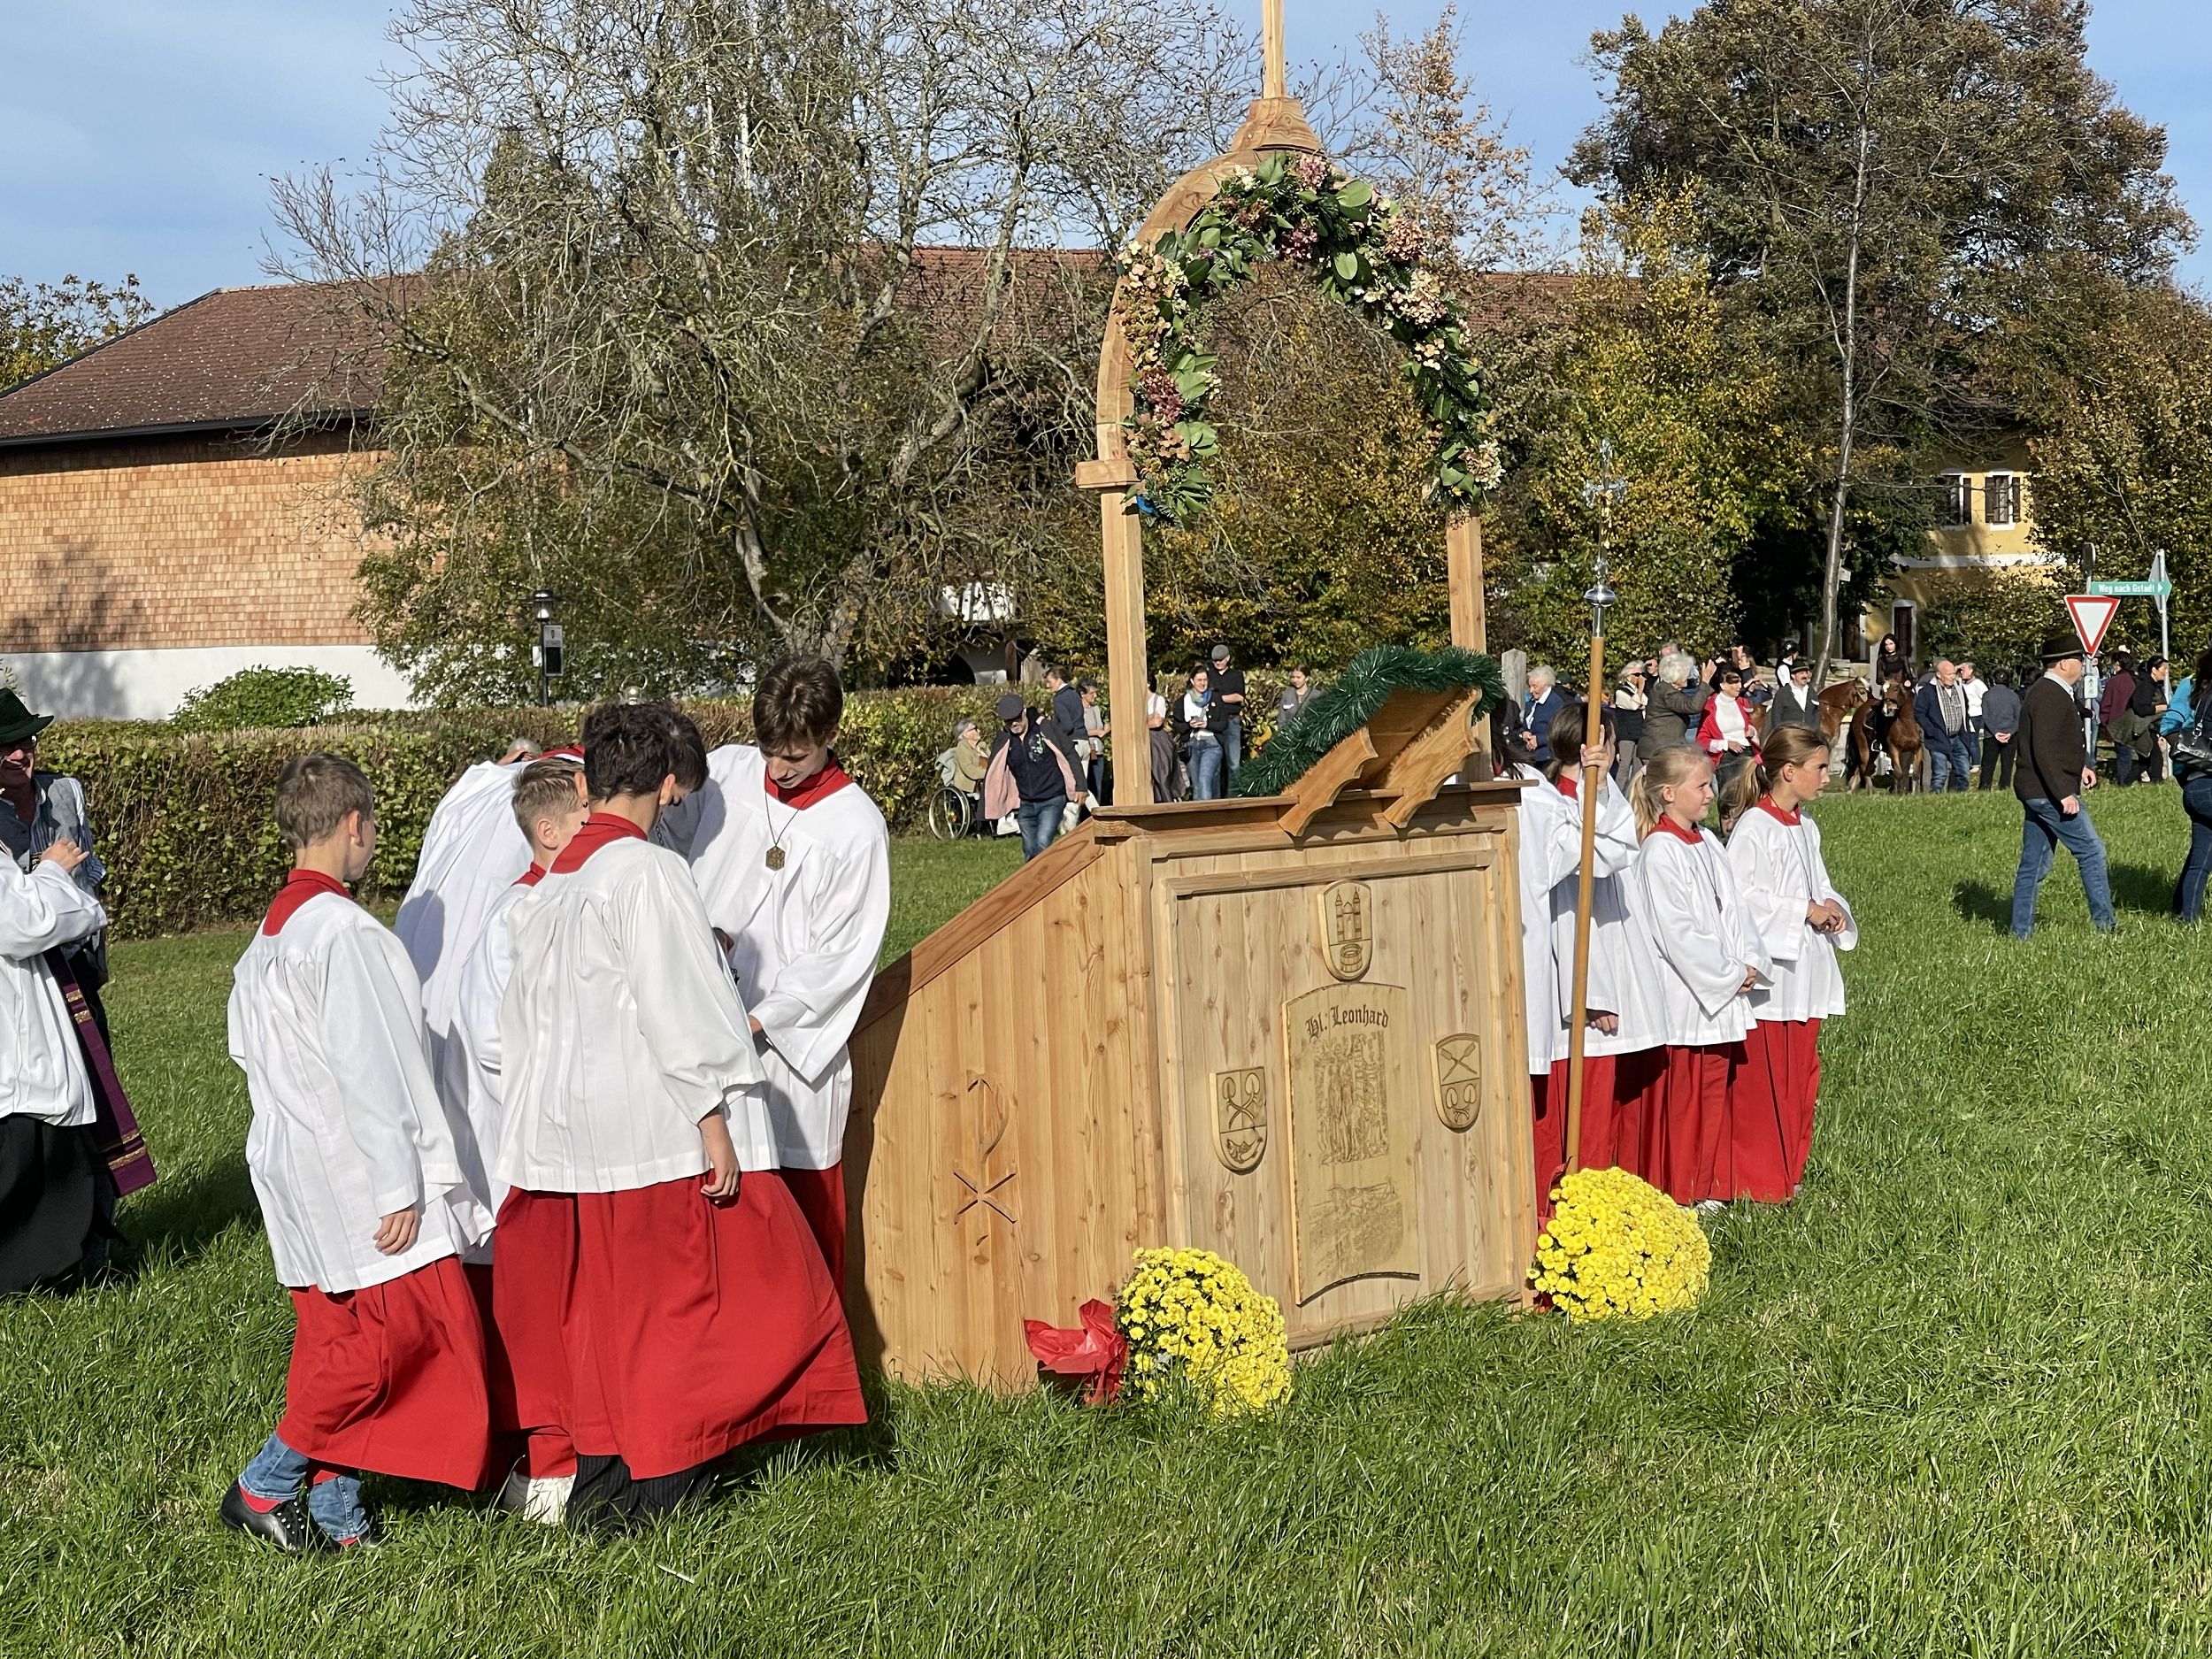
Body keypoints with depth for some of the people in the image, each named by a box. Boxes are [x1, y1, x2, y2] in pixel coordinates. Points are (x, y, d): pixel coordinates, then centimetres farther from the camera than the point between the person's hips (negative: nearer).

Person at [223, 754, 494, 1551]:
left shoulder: (268, 933, 11)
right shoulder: (346, 930, -18)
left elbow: (249, 1051, 17)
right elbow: (368, 1069, -21)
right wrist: (398, 1186, -18)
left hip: (293, 1167, 10)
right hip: (354, 1168, -10)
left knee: (335, 1336, 12)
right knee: (405, 1324, -4)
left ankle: (335, 1507, 14)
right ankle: (265, 1484, 1)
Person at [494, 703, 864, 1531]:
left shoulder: (546, 886, 11)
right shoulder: (649, 871, -14)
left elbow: (521, 1019, 17)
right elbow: (677, 1008, -19)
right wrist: (714, 1123, -16)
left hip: (569, 1126, 8)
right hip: (657, 1127, -8)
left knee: (604, 1305, 14)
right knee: (681, 1304, 2)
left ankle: (600, 1488, 18)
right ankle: (659, 1485, 3)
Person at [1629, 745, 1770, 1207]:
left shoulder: (1709, 844, 12)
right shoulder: (1659, 852, -15)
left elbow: (1732, 910, 13)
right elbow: (1677, 931, -18)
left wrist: (1749, 964, -2)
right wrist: (1729, 975, -13)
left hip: (1723, 994, 8)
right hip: (1683, 995, -8)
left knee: (1715, 1089, 13)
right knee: (1679, 1095, -1)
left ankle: (1710, 1185, 21)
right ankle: (1678, 1191, 8)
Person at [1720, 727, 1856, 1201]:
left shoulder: (1806, 828, 13)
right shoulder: (1754, 827, -14)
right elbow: (1740, 894, -22)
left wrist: (1832, 907, 1)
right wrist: (1804, 911, -18)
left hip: (1805, 971, 9)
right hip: (1767, 974, -8)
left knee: (1801, 1075, 13)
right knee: (1759, 1081, -3)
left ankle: (1789, 1170, 24)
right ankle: (1757, 1179, 6)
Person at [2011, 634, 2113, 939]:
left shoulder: (2043, 692, 17)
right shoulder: (2051, 696, -16)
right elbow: (2044, 750, -24)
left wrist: (2080, 767, 20)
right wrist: (2064, 794, -25)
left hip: (2035, 792, 11)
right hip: (2049, 791, -11)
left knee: (2034, 864, 11)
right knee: (2091, 852, -4)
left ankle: (2021, 931, 13)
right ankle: (2105, 925, 1)